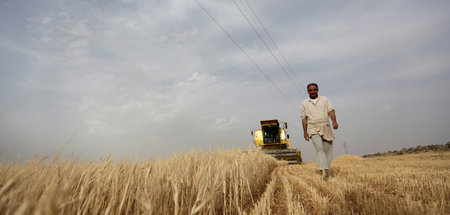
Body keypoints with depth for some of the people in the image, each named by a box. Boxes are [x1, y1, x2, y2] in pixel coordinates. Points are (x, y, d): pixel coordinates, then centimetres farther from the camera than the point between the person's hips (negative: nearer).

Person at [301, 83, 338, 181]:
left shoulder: (325, 99, 15)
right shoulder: (304, 103, 14)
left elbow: (331, 111, 3)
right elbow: (304, 118, 12)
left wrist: (334, 121, -15)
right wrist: (305, 132, 5)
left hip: (326, 128, 2)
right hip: (313, 129, -2)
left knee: (328, 150, 0)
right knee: (319, 148, -21)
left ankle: (326, 171, 13)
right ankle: (323, 171, -31)